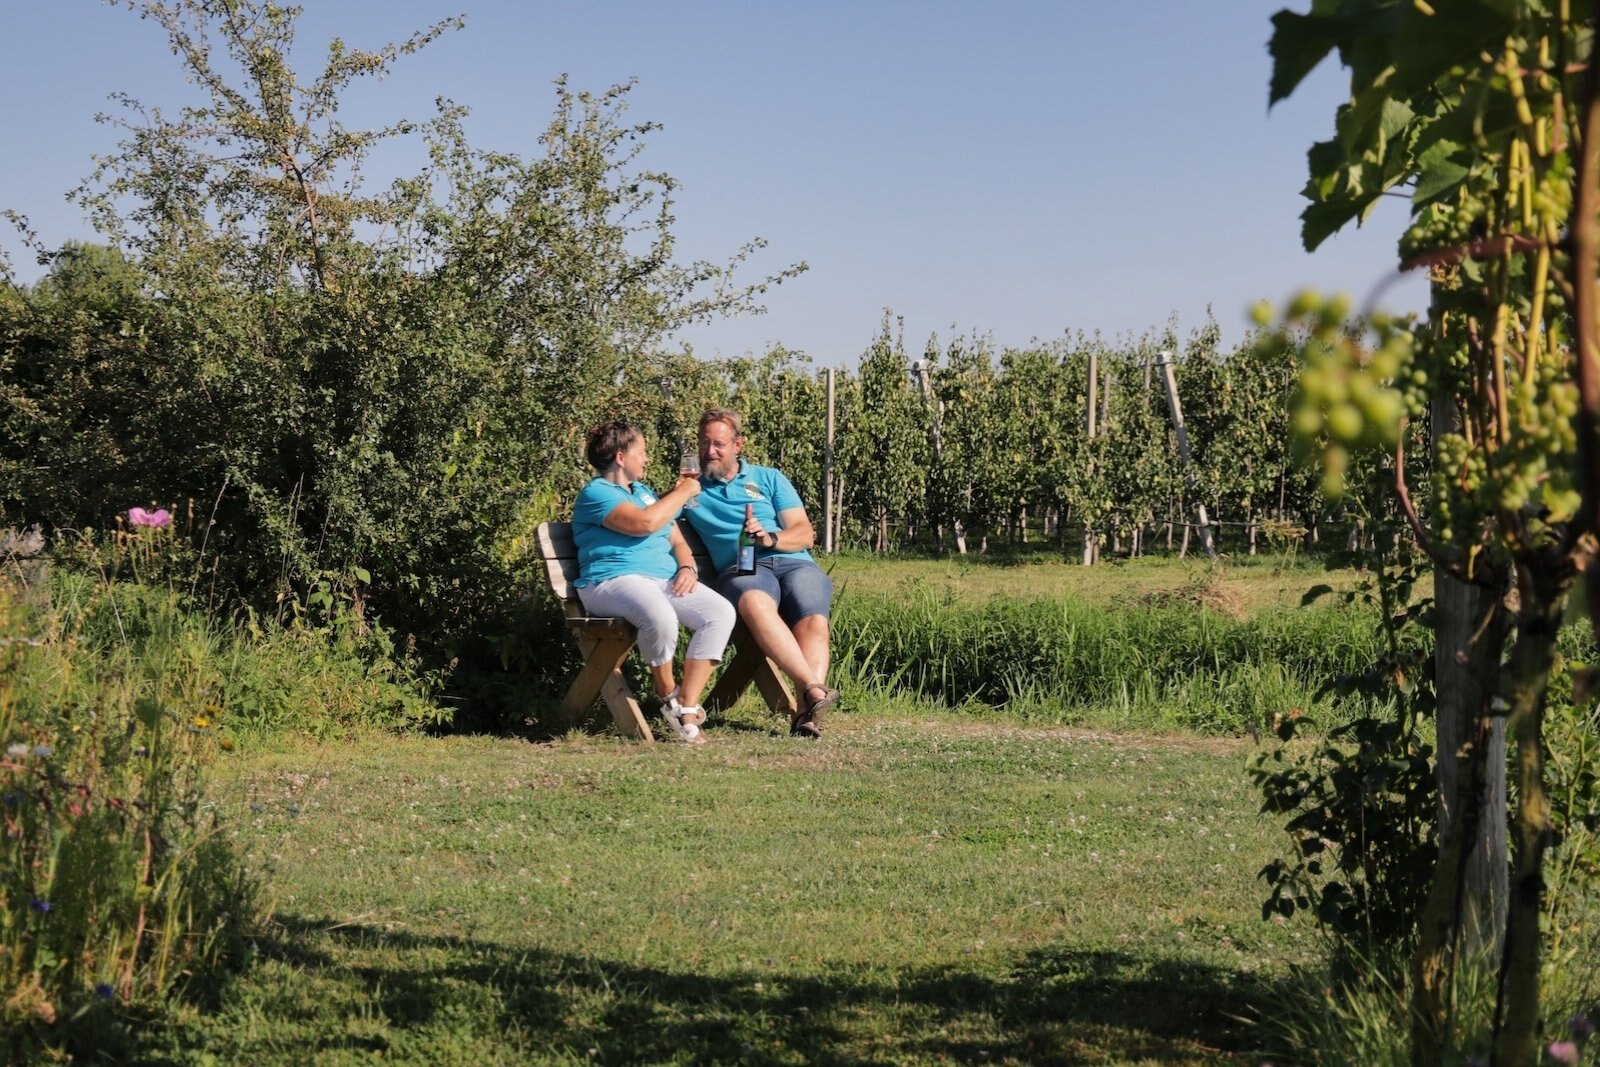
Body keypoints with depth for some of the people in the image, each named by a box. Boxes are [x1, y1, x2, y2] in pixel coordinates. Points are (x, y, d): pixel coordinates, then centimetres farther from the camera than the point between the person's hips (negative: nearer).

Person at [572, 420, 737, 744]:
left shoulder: (644, 491, 28)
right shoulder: (595, 493, -1)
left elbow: (676, 540, 27)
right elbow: (644, 523, -17)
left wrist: (687, 567, 4)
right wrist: (683, 493, -3)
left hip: (666, 580, 8)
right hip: (614, 581, -8)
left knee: (721, 613, -18)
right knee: (660, 617, -39)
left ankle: (687, 707, -18)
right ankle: (667, 695, -10)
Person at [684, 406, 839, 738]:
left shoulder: (769, 478, 21)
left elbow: (805, 534, 11)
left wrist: (770, 538, -9)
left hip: (793, 562, 1)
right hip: (741, 570, -1)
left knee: (813, 620, -33)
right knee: (755, 603, -39)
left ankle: (806, 712, -45)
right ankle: (815, 689, -48)